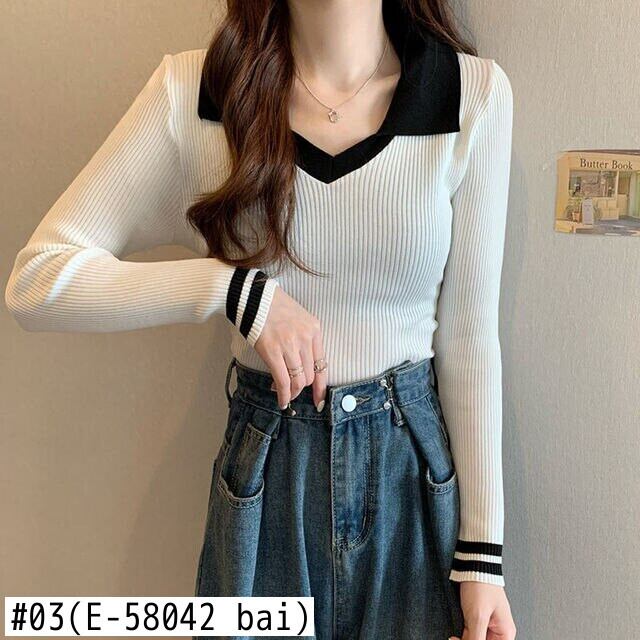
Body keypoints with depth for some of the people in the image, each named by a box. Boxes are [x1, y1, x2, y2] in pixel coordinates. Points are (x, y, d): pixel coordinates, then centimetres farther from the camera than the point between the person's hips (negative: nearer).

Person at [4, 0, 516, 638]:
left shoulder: (476, 92, -9)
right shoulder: (192, 91, -10)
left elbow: (468, 336, -5)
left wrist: (482, 552, -3)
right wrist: (235, 289, -22)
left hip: (417, 465, 1)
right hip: (266, 470, 0)